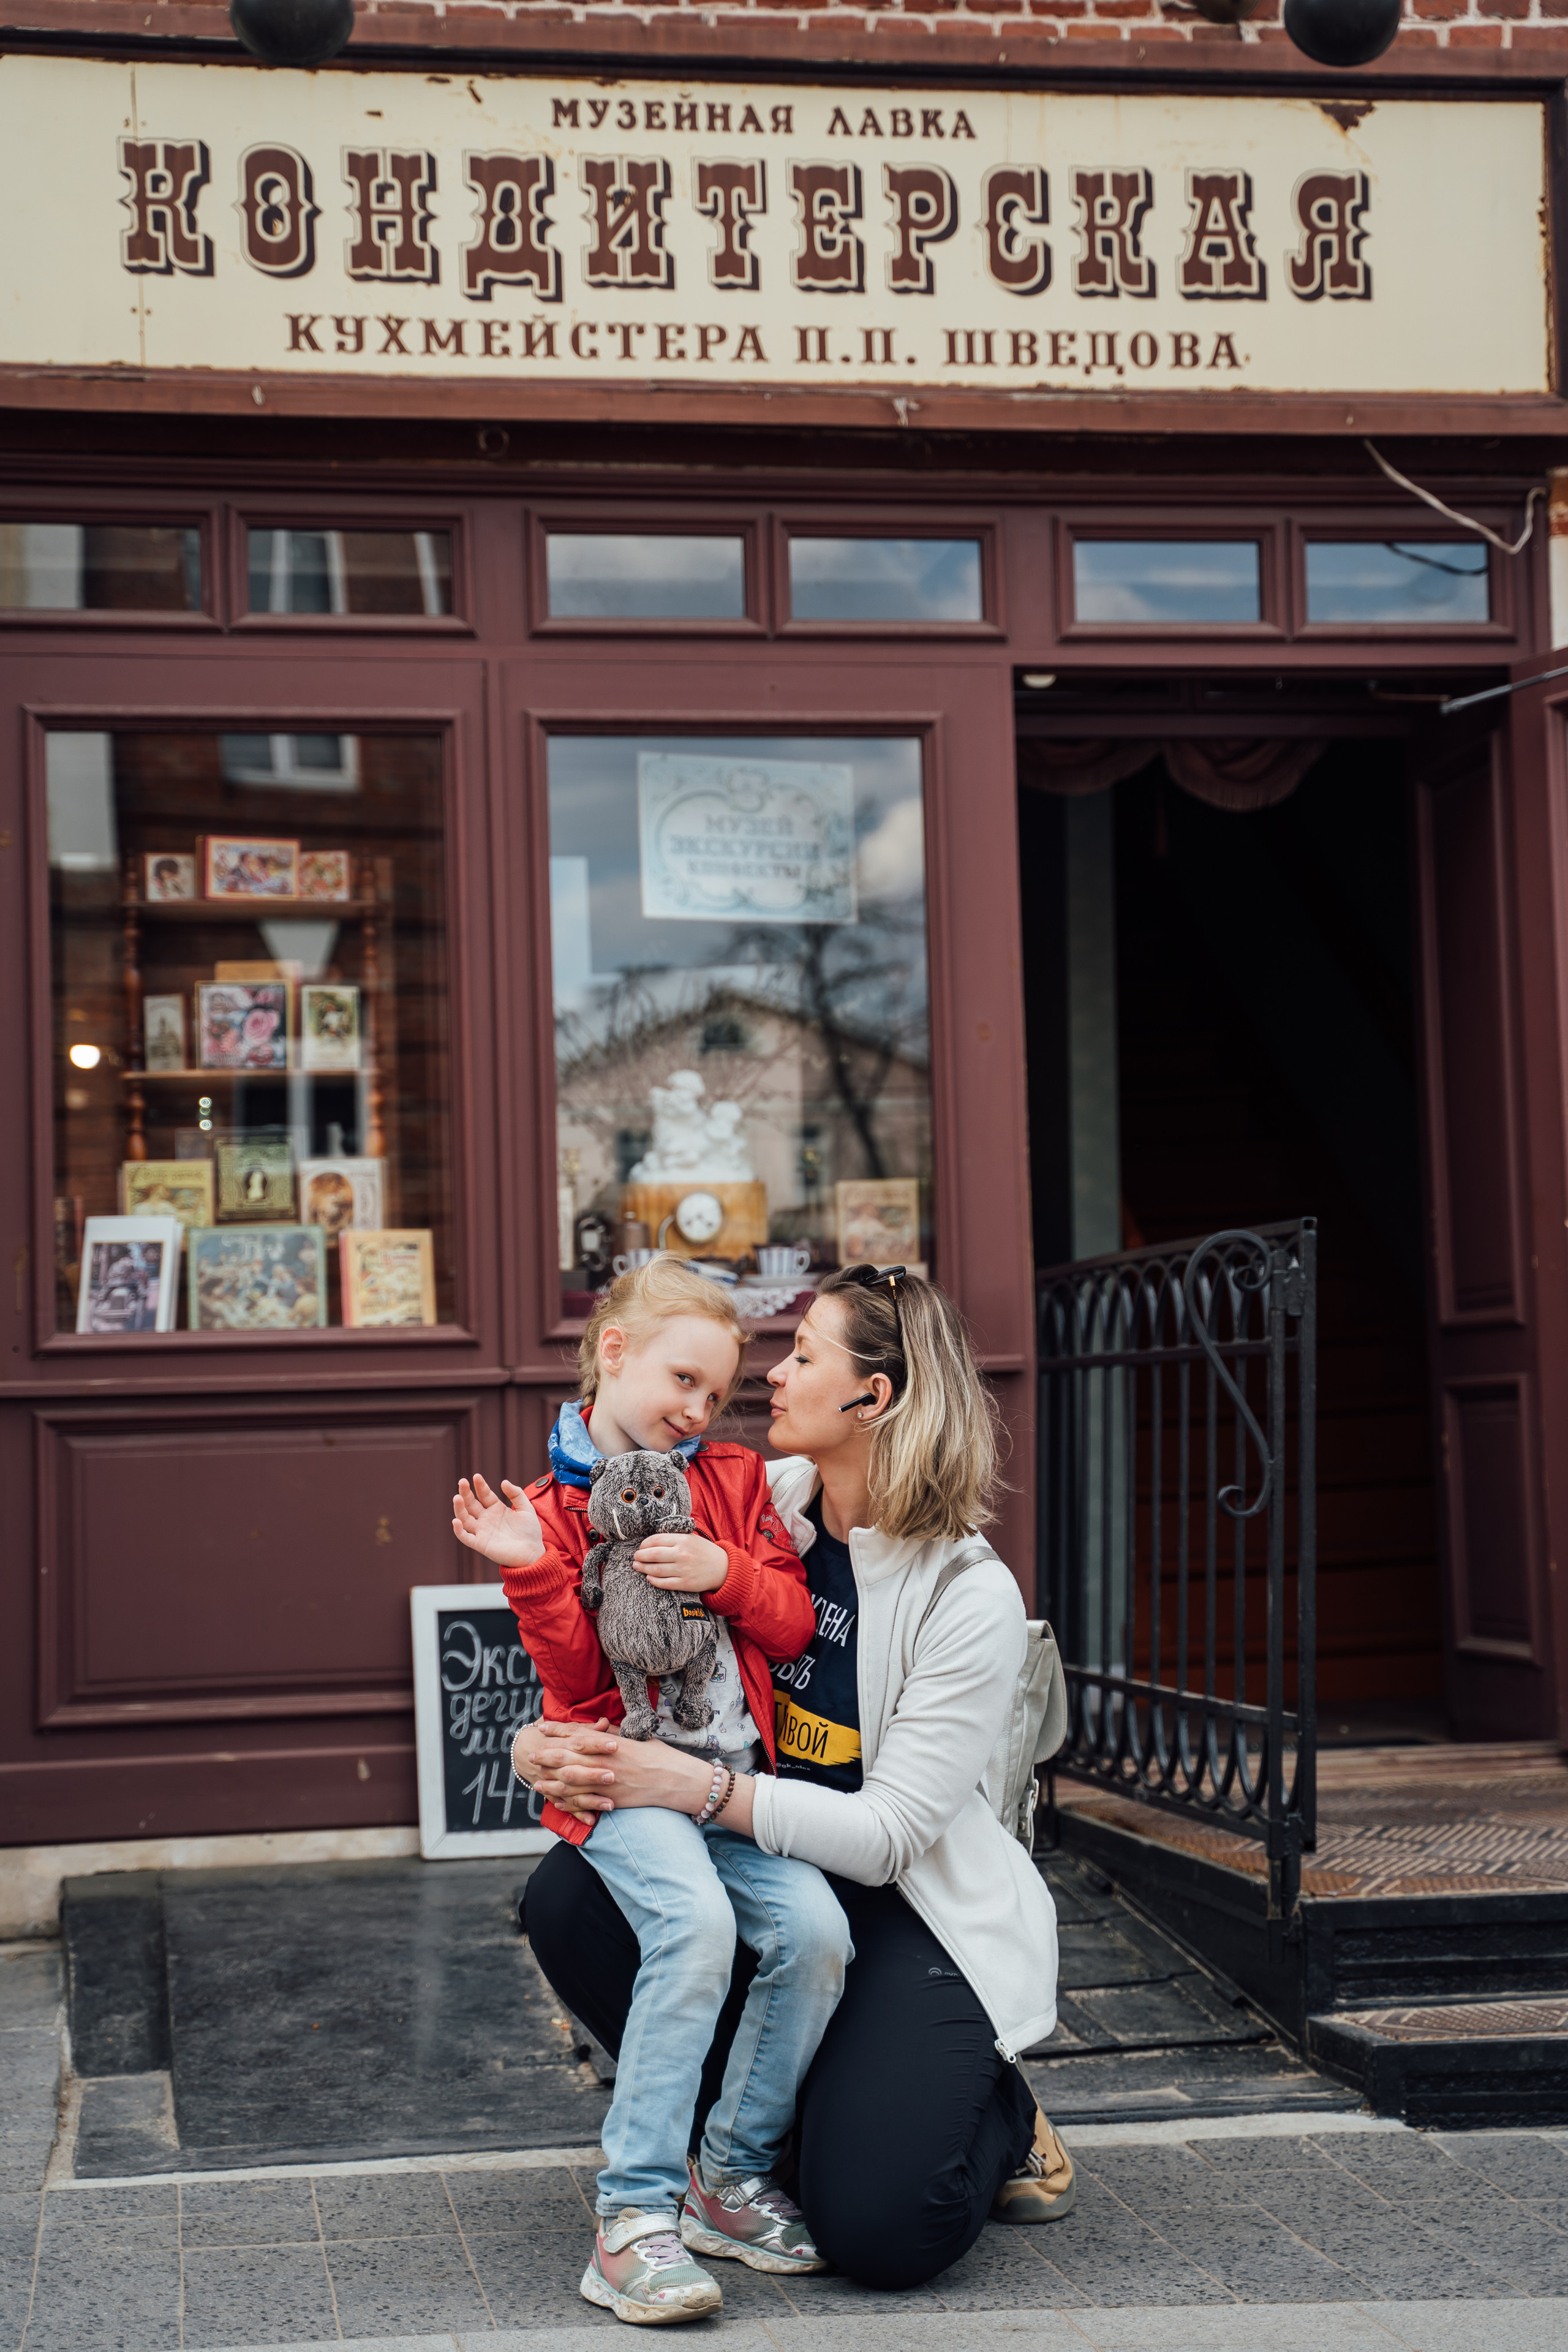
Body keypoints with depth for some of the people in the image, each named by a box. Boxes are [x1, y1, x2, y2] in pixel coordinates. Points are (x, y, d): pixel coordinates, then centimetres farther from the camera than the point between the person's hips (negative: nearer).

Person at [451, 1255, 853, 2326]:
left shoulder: (736, 1481, 14)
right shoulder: (556, 1504, 3)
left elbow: (796, 1626, 8)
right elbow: (576, 1674, -5)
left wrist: (727, 1573, -10)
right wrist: (533, 1570, -20)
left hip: (735, 1772, 4)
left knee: (815, 1928, -18)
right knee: (695, 1923, -30)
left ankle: (735, 2174, 3)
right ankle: (636, 2214, -23)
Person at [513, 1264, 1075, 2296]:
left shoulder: (972, 1595, -19)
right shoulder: (759, 1504, -3)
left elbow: (887, 1831, -23)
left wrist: (693, 1787, -32)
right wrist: (549, 1740, -18)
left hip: (912, 1909, -6)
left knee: (878, 2228, -24)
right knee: (569, 1897, -23)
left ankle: (993, 2113, 13)